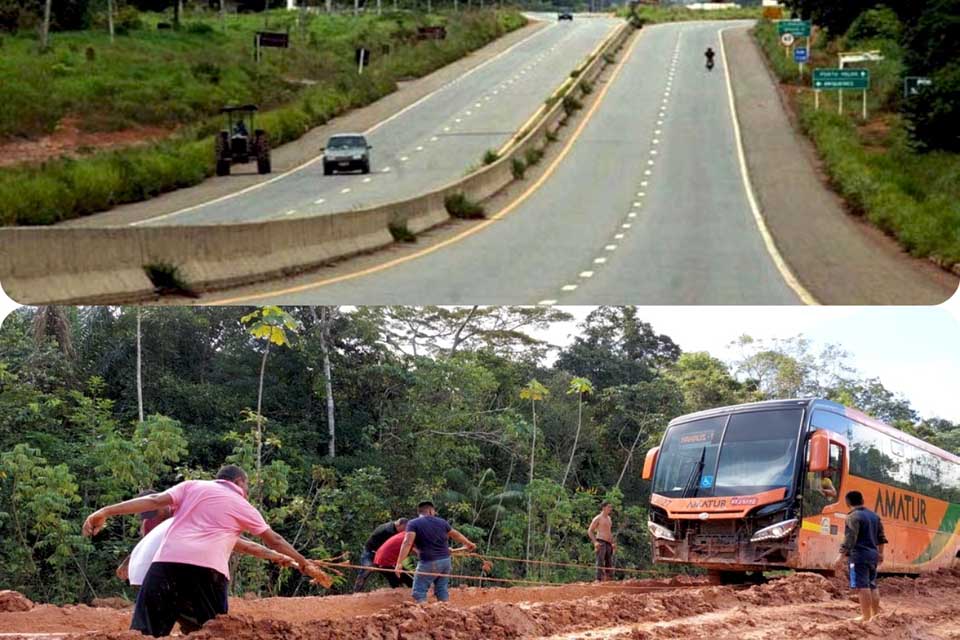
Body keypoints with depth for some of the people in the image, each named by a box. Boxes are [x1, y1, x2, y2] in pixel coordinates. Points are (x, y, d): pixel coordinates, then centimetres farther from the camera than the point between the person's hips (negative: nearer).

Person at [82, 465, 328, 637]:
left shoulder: (192, 486, 23)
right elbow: (274, 541, 28)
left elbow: (154, 501, 9)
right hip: (207, 570, -2)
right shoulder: (243, 506, 22)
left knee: (144, 633, 0)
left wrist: (106, 512, 5)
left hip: (166, 562, 2)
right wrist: (304, 564, 40)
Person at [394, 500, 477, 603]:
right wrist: (469, 544, 44)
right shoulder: (441, 522, 10)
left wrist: (399, 563, -23)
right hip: (445, 560, 5)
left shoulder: (413, 524, -5)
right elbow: (456, 535, 26)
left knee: (419, 592, -1)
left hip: (428, 563, -5)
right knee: (442, 590, 14)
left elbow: (407, 543, -19)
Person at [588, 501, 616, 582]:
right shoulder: (598, 518, -4)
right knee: (600, 563, -15)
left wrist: (613, 543, 20)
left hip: (608, 544, 8)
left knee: (609, 564, 7)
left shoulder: (609, 518, 20)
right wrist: (595, 542, -18)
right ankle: (598, 580, -20)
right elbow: (589, 531, -6)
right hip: (600, 543, -8)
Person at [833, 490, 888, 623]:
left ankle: (866, 616, -10)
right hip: (872, 554, 8)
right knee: (872, 585, 17)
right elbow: (881, 537, 20)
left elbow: (849, 539, -21)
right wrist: (880, 553, 32)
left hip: (859, 555, -8)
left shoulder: (854, 517, -12)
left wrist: (841, 556, -22)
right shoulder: (874, 516, 14)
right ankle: (876, 614, 23)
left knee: (862, 585, -8)